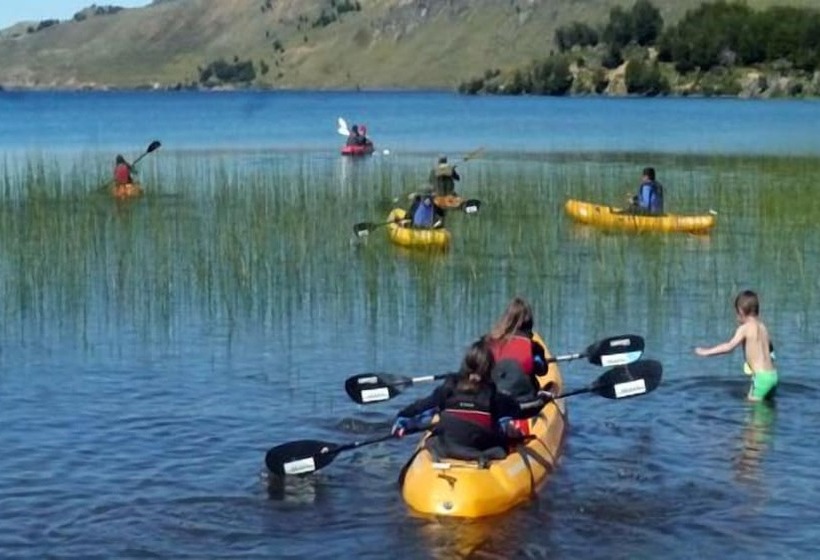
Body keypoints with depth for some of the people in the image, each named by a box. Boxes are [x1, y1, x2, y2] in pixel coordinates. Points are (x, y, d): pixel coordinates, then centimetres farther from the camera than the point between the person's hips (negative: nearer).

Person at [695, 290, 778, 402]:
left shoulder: (745, 328, -8)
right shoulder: (762, 327, 14)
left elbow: (729, 346, -17)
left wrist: (707, 352, -12)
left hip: (761, 376, -8)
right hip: (772, 375, 8)